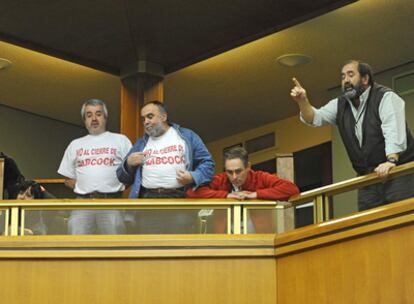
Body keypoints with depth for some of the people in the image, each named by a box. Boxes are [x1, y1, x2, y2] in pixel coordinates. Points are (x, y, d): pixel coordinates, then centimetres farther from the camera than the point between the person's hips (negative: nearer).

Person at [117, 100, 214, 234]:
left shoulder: (187, 136, 14)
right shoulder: (141, 143, 24)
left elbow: (207, 163, 10)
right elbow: (123, 177, 24)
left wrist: (193, 177, -10)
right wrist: (128, 164, 2)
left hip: (180, 199, -2)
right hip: (148, 200, 3)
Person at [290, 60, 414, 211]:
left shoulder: (385, 97, -8)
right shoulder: (339, 105, 12)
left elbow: (394, 130, -22)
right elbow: (314, 118, 3)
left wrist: (391, 160, -37)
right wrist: (303, 101, -18)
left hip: (399, 172, -6)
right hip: (368, 178, 6)